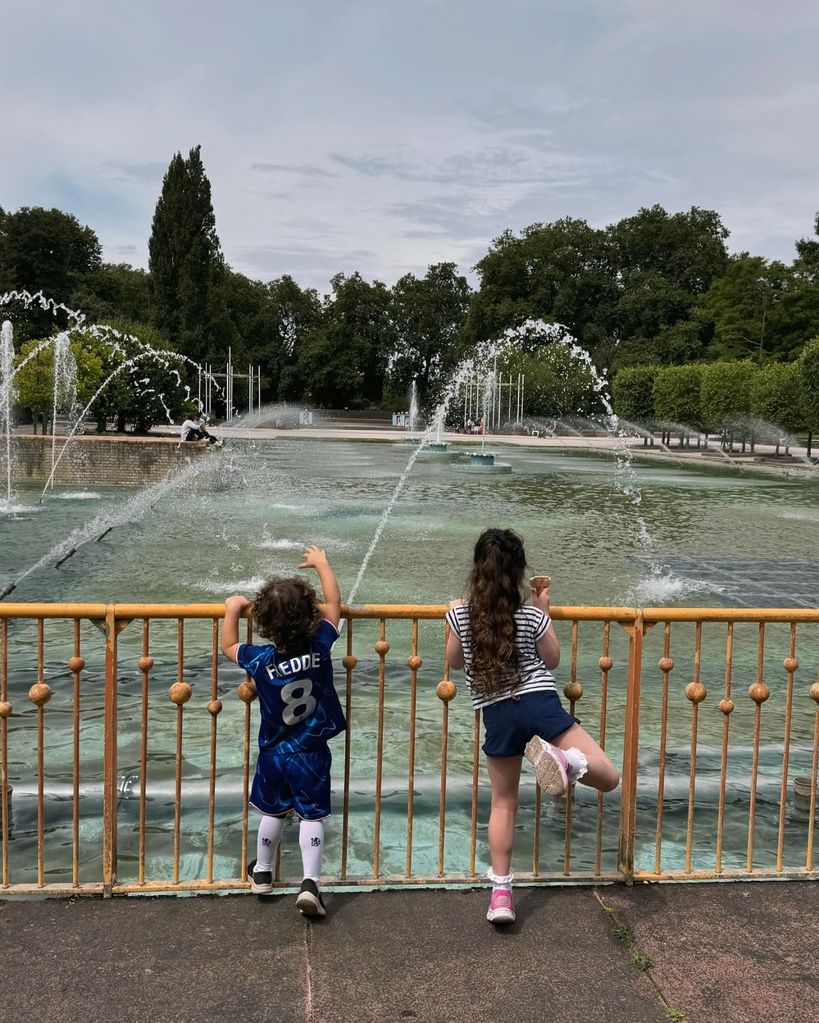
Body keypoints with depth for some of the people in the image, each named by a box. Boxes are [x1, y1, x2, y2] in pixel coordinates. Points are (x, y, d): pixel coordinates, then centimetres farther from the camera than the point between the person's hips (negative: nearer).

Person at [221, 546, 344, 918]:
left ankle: (262, 873, 38)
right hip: (312, 754, -1)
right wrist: (321, 563, 7)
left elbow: (228, 646, 4)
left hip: (273, 754, 2)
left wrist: (232, 611, 13)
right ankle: (310, 884, -2)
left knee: (272, 813, 21)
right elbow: (334, 602, -4)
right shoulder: (319, 647, -18)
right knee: (312, 817, 6)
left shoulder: (260, 660, -18)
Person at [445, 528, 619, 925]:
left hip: (496, 714, 3)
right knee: (608, 776, 0)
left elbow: (454, 661, 16)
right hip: (540, 705, -2)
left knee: (503, 803, 19)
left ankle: (500, 893, 17)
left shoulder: (460, 614, 0)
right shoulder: (533, 617, -2)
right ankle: (564, 760, -31)